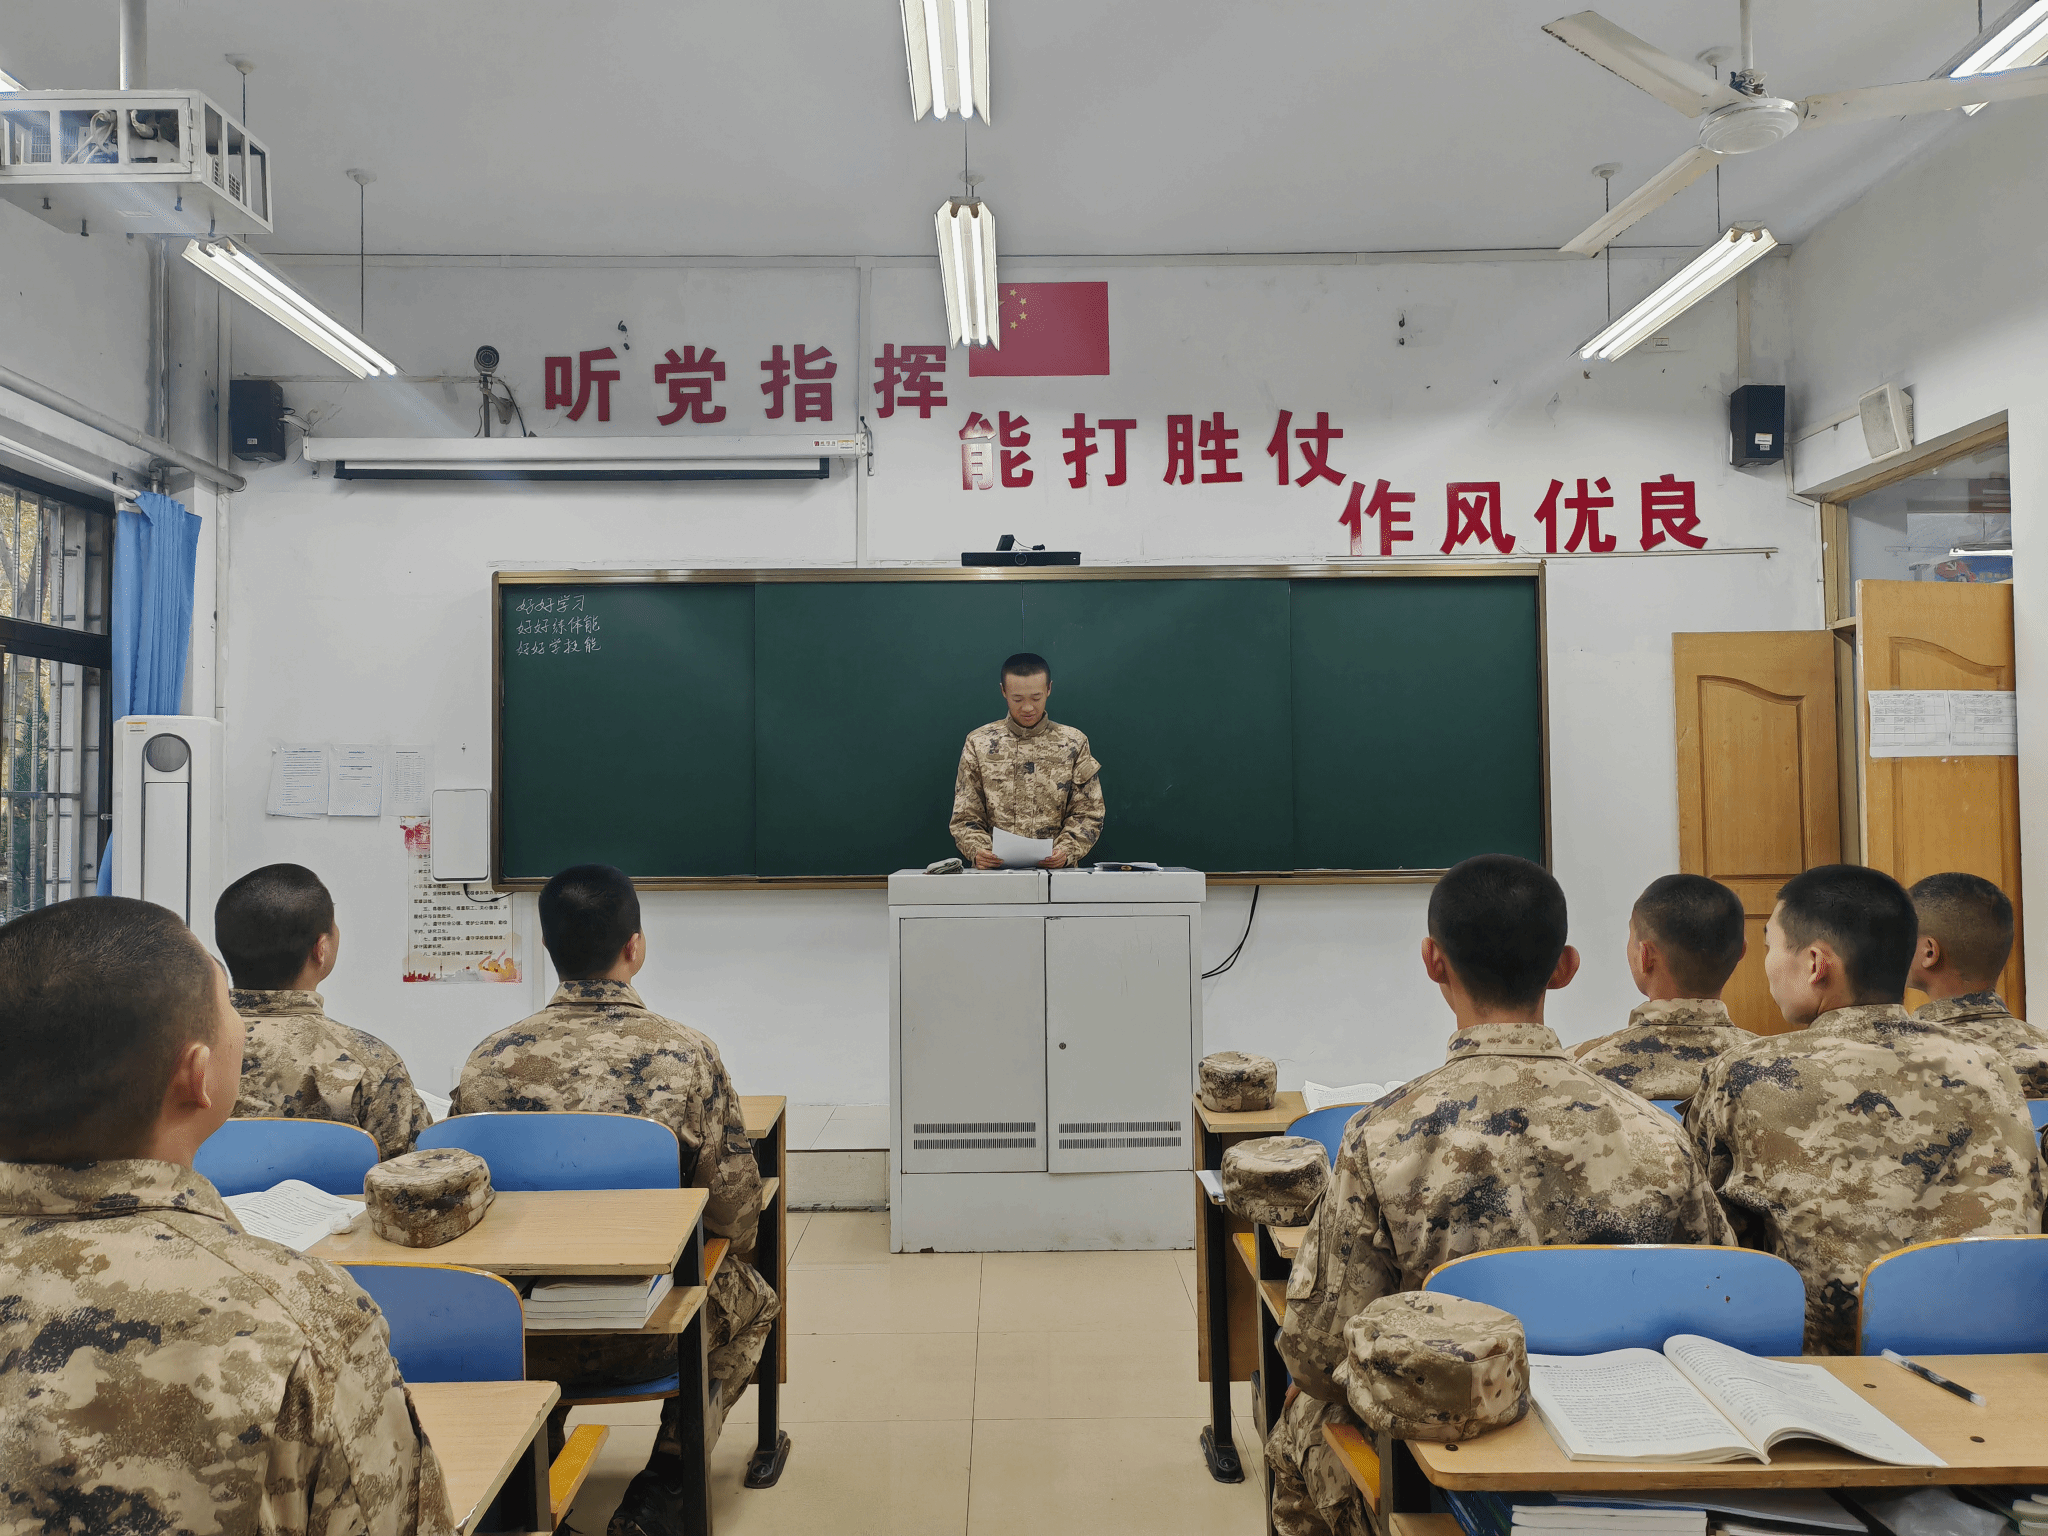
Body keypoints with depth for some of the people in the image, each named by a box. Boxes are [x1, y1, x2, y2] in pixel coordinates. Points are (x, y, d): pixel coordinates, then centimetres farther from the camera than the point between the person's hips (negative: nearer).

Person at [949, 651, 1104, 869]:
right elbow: (965, 817, 9)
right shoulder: (979, 743, 10)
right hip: (996, 873, 0)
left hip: (1057, 872, 0)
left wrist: (1066, 850, -10)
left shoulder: (1073, 743, 10)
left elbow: (1087, 814, 8)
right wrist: (978, 850, -11)